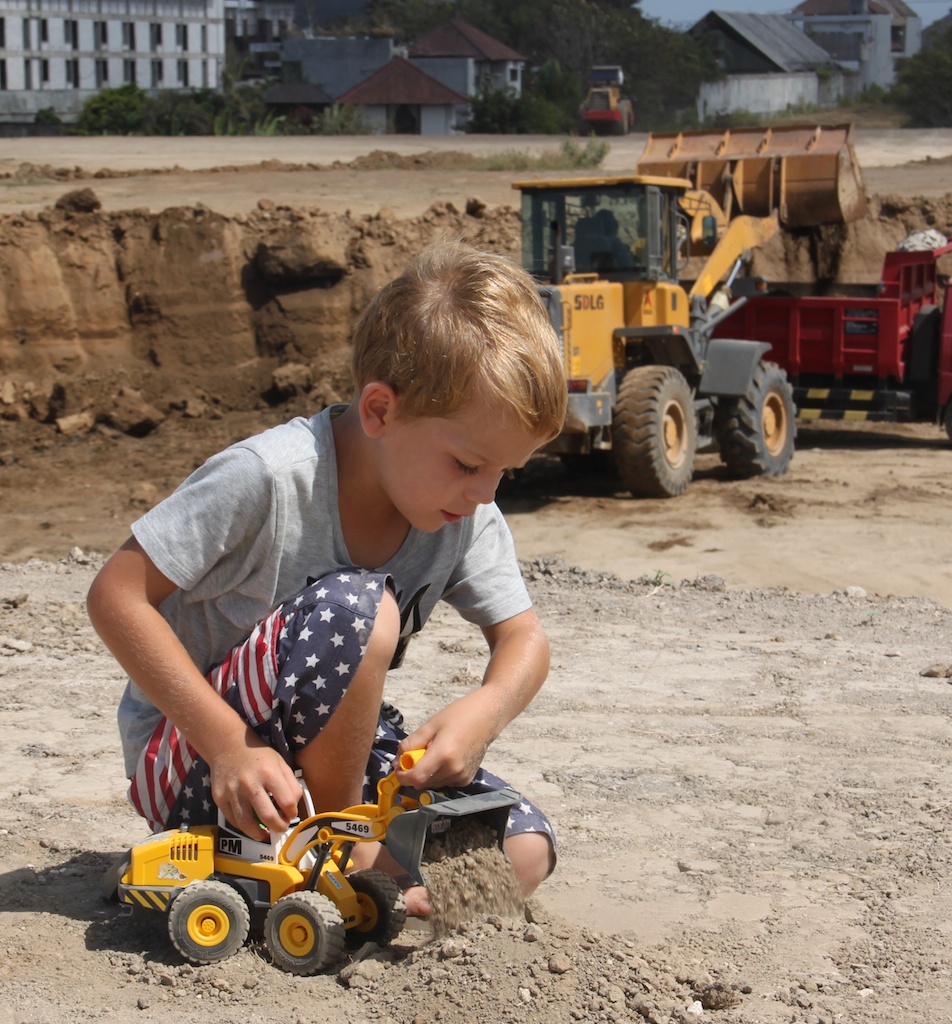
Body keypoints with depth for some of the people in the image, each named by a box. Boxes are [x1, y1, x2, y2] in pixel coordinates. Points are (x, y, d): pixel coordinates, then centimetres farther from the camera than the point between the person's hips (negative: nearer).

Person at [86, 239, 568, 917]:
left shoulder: (469, 519, -7)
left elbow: (524, 639, -3)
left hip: (324, 750, 6)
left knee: (522, 853, -12)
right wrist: (228, 744, -30)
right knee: (357, 608, -33)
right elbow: (117, 594, -23)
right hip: (189, 760, -6)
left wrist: (487, 708, -28)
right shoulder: (268, 477, -26)